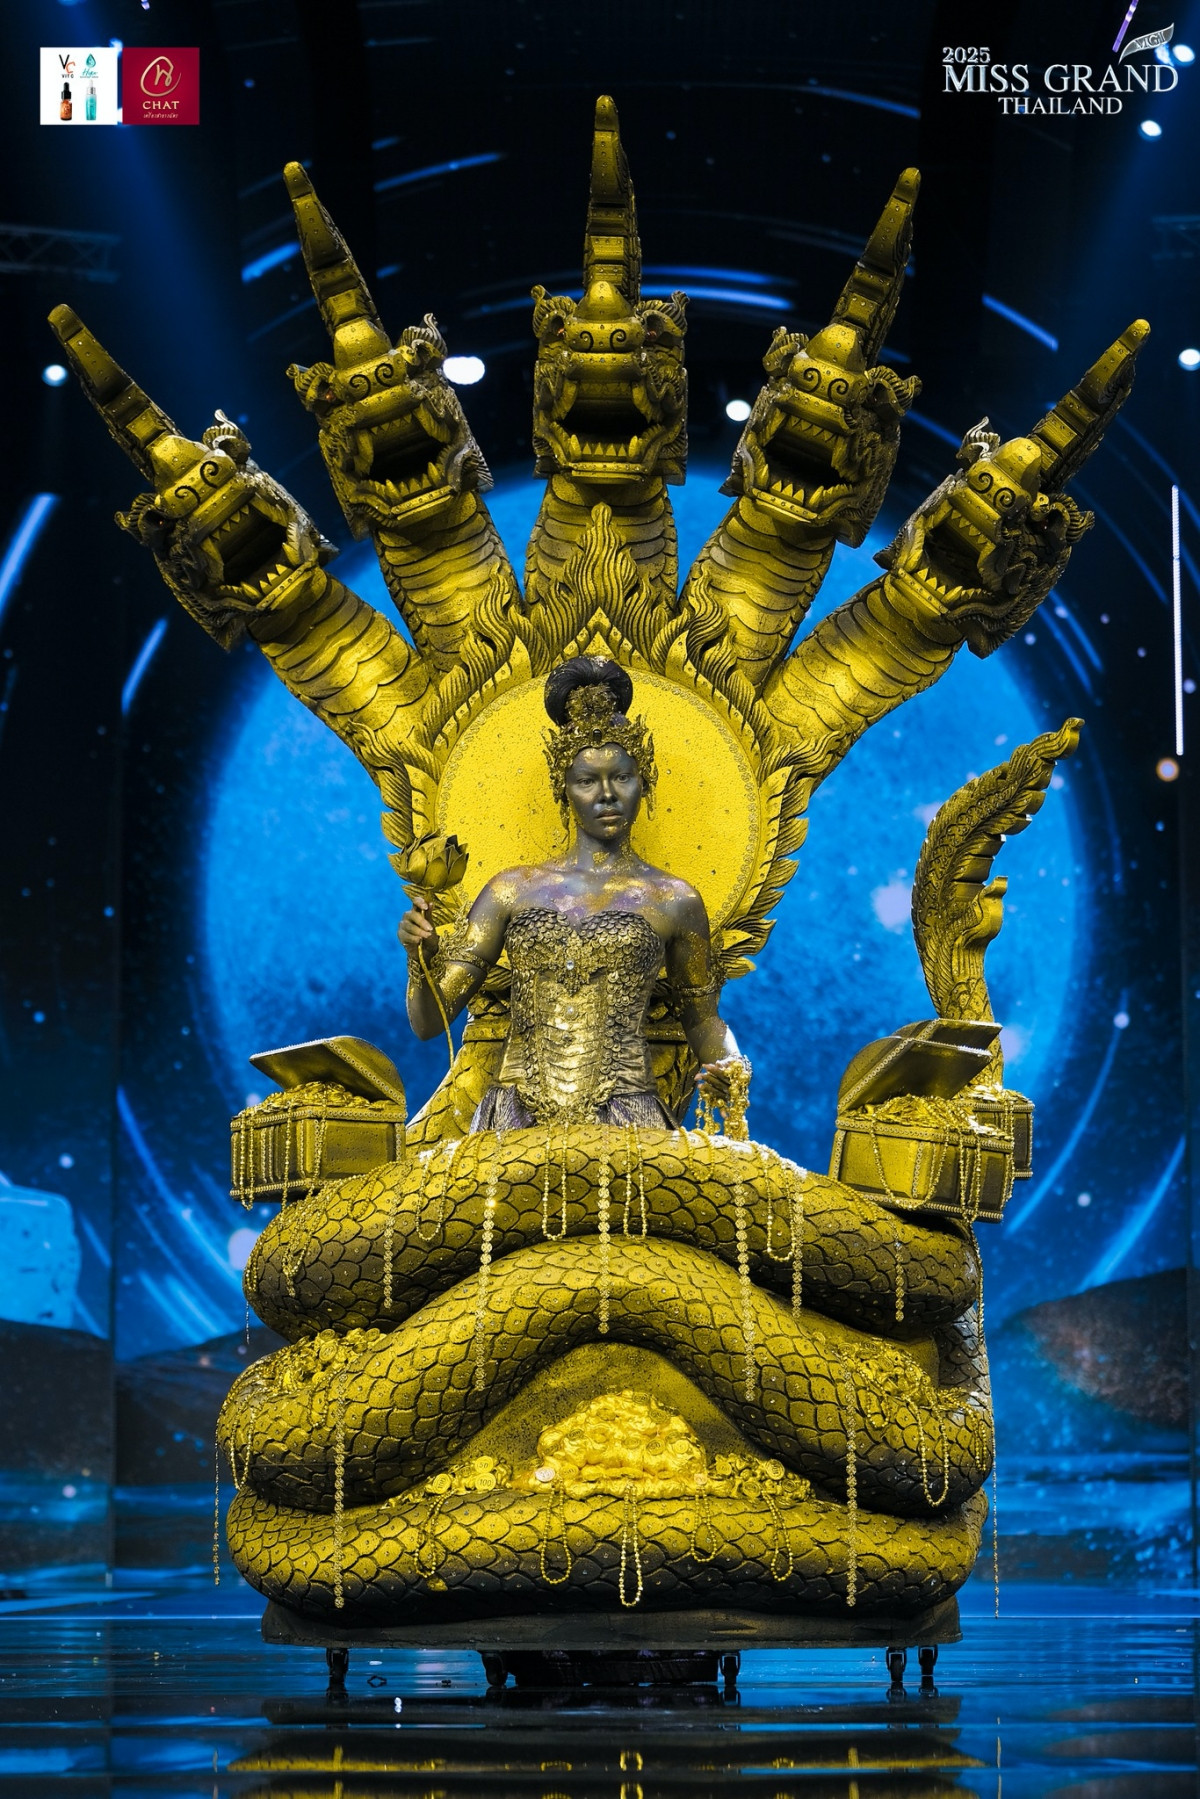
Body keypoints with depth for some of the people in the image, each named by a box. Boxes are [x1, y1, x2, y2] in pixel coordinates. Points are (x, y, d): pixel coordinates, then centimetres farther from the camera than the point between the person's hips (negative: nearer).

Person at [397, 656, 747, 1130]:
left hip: (625, 1125, -1)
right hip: (517, 1125, 1)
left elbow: (701, 1015, 20)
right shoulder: (513, 890, 11)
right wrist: (422, 957, -9)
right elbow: (428, 1020, 10)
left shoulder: (674, 901, 8)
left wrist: (729, 1066, 0)